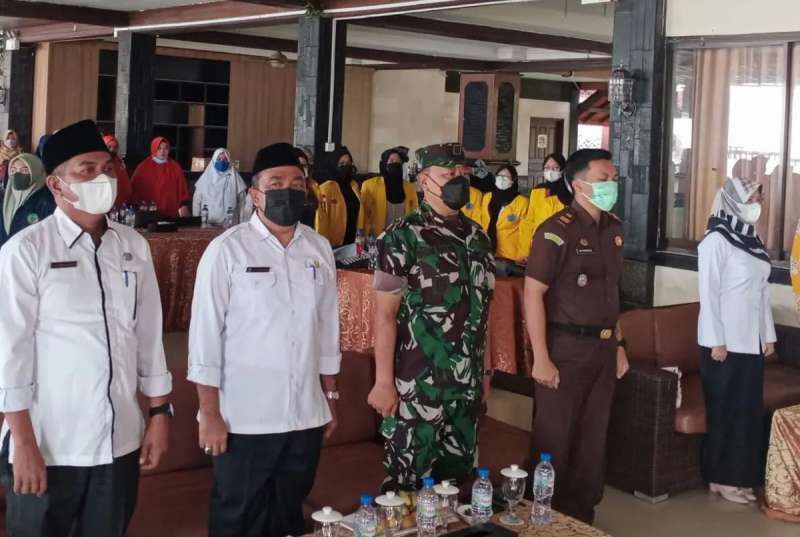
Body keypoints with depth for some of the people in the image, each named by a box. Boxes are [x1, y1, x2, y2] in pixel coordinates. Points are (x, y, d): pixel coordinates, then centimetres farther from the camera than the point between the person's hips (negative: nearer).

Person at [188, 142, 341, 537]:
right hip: (244, 419, -4)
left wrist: (330, 398, 13)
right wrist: (210, 415, -10)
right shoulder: (226, 250, -9)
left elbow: (328, 330, 11)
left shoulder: (320, 249, 5)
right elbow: (205, 334, -9)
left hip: (306, 416, 4)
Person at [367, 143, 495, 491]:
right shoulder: (403, 236, -10)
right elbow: (384, 314, -12)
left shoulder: (478, 237, 9)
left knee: (458, 478, 14)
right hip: (418, 384, -6)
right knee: (407, 484, 3)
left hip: (467, 384, 6)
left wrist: (485, 371, 16)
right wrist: (384, 382, -15)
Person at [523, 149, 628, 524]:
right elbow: (533, 294, -17)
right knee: (555, 439, 3)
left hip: (602, 347, 7)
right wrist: (541, 358, -19)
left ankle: (582, 513, 30)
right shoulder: (557, 231, -15)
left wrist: (618, 343, 15)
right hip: (566, 348, -7)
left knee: (592, 436, 16)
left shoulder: (613, 228, 9)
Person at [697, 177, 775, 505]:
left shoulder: (751, 238, 11)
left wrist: (768, 334, 12)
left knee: (749, 409, 11)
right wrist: (716, 340, -17)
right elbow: (708, 293, -15)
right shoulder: (716, 240, -12)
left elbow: (762, 290, 14)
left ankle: (739, 475, 20)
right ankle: (720, 478, 11)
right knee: (726, 410, 0)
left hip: (751, 340, 8)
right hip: (725, 341, -7)